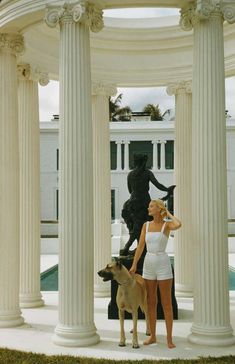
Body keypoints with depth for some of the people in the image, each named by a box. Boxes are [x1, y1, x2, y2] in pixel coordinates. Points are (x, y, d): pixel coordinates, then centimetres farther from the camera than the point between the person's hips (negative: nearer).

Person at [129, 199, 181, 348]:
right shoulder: (146, 225, 8)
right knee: (151, 303, 10)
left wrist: (168, 213, -11)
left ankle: (169, 338, 7)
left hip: (163, 265, -5)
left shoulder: (167, 224, -5)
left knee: (167, 303, -1)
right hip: (149, 265, 5)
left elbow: (178, 225, -30)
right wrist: (134, 265, -3)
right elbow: (140, 247, 5)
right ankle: (153, 336, 20)